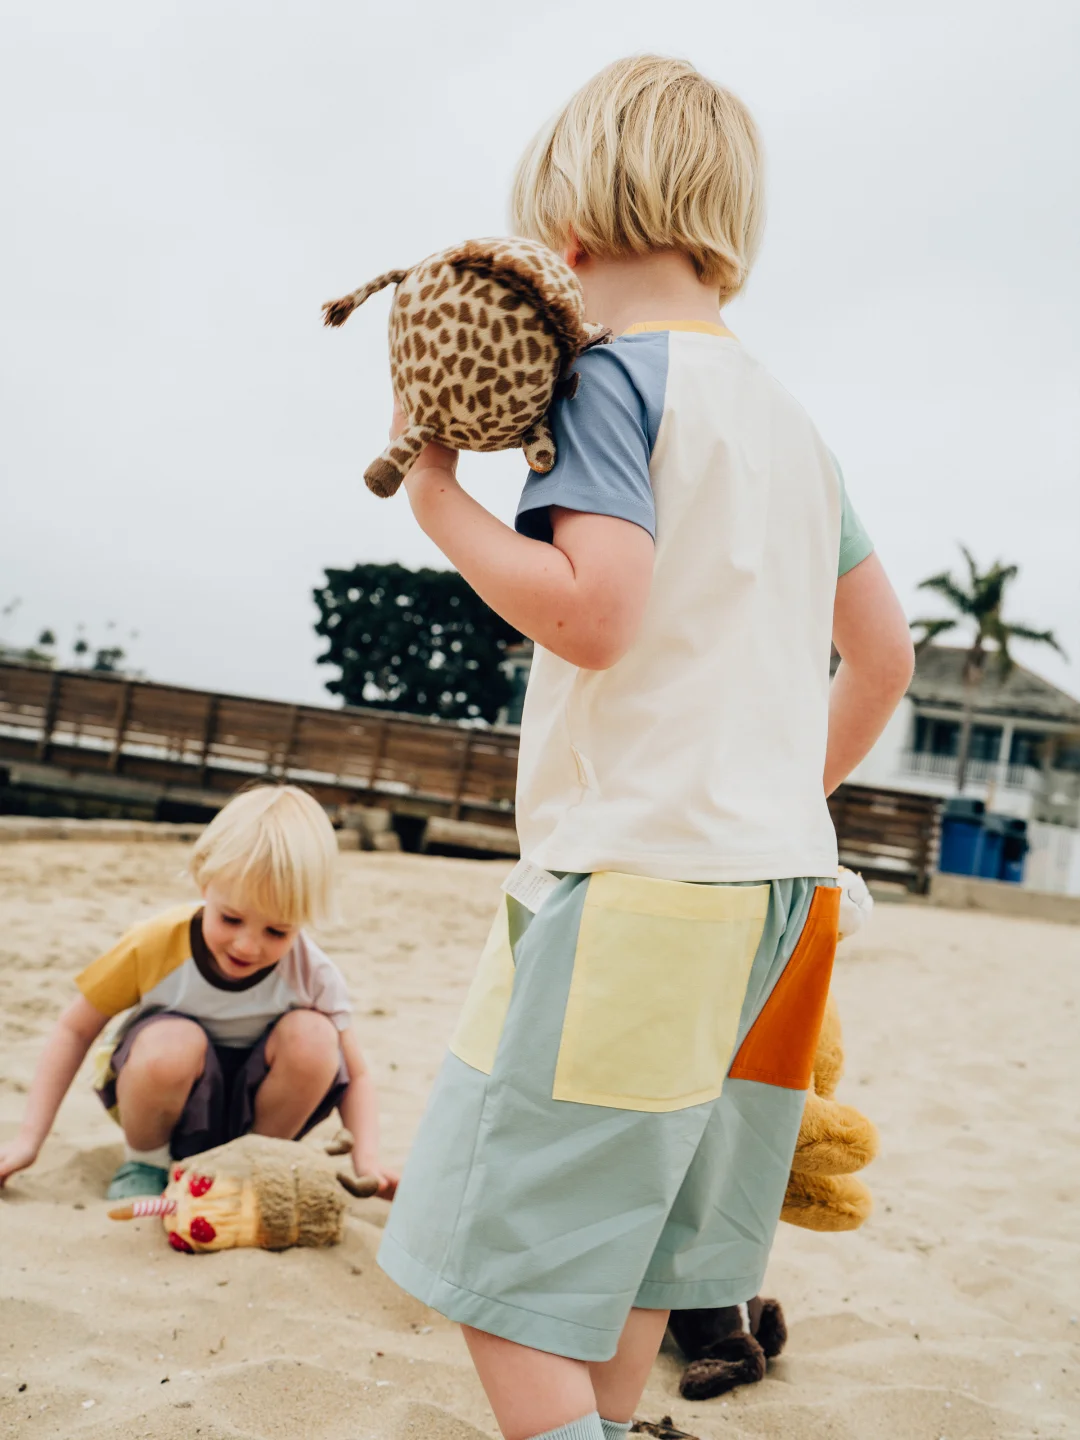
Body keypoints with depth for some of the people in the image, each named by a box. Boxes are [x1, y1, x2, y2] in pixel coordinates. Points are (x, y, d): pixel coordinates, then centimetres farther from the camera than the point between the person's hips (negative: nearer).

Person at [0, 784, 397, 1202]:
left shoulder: (314, 978, -19)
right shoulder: (156, 945, -22)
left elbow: (354, 1078, -9)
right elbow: (75, 1030, -10)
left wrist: (366, 1161, -27)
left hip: (252, 1106, 2)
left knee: (312, 1037, -29)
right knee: (173, 1042, -36)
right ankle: (145, 1162, -5)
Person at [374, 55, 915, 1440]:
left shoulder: (614, 372, -7)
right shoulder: (791, 420, 17)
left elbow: (593, 612, -21)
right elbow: (884, 654, 19)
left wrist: (434, 494, -8)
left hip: (640, 873, -9)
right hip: (777, 873, 9)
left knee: (501, 1265, -3)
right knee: (622, 1245, 19)